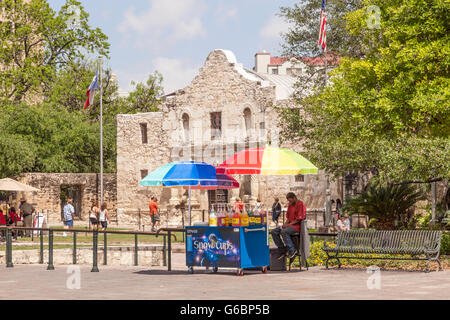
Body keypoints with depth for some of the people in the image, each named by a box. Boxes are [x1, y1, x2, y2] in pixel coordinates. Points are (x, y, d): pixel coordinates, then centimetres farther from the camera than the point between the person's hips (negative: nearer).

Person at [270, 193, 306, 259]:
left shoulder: (300, 205, -11)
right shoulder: (290, 205, 17)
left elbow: (299, 219, -17)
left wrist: (288, 224, -17)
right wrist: (285, 224, 1)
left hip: (297, 225, -9)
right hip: (290, 224, 9)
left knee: (284, 232, -34)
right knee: (274, 232, -6)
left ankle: (292, 250, -24)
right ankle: (282, 250, -6)